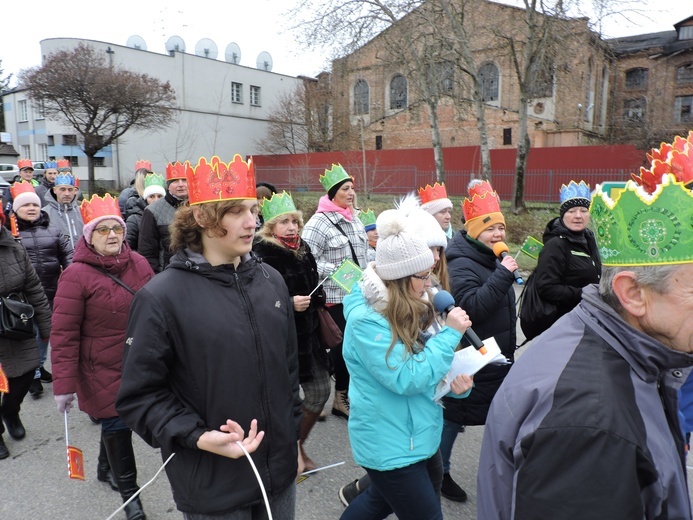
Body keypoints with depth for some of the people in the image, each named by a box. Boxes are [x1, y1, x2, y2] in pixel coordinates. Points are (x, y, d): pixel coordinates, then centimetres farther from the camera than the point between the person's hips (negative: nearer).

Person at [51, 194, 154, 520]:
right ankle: (129, 492, 26)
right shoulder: (76, 275, -15)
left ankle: (106, 466, 50)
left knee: (117, 420, 22)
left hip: (140, 366, 5)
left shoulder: (138, 264, -2)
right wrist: (63, 384, -15)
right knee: (116, 425, 6)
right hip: (103, 370, -5)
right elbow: (63, 334, -15)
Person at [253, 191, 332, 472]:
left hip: (307, 334, 8)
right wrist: (289, 304, -27)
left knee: (320, 392, 11)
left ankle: (298, 446, 33)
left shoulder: (302, 249, 8)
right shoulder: (262, 254, -14)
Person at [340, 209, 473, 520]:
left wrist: (455, 381, -10)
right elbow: (407, 379, -28)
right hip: (390, 445, -8)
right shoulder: (366, 320, -26)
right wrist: (451, 333, -24)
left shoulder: (411, 309, 1)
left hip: (419, 434, 8)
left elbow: (430, 366, 11)